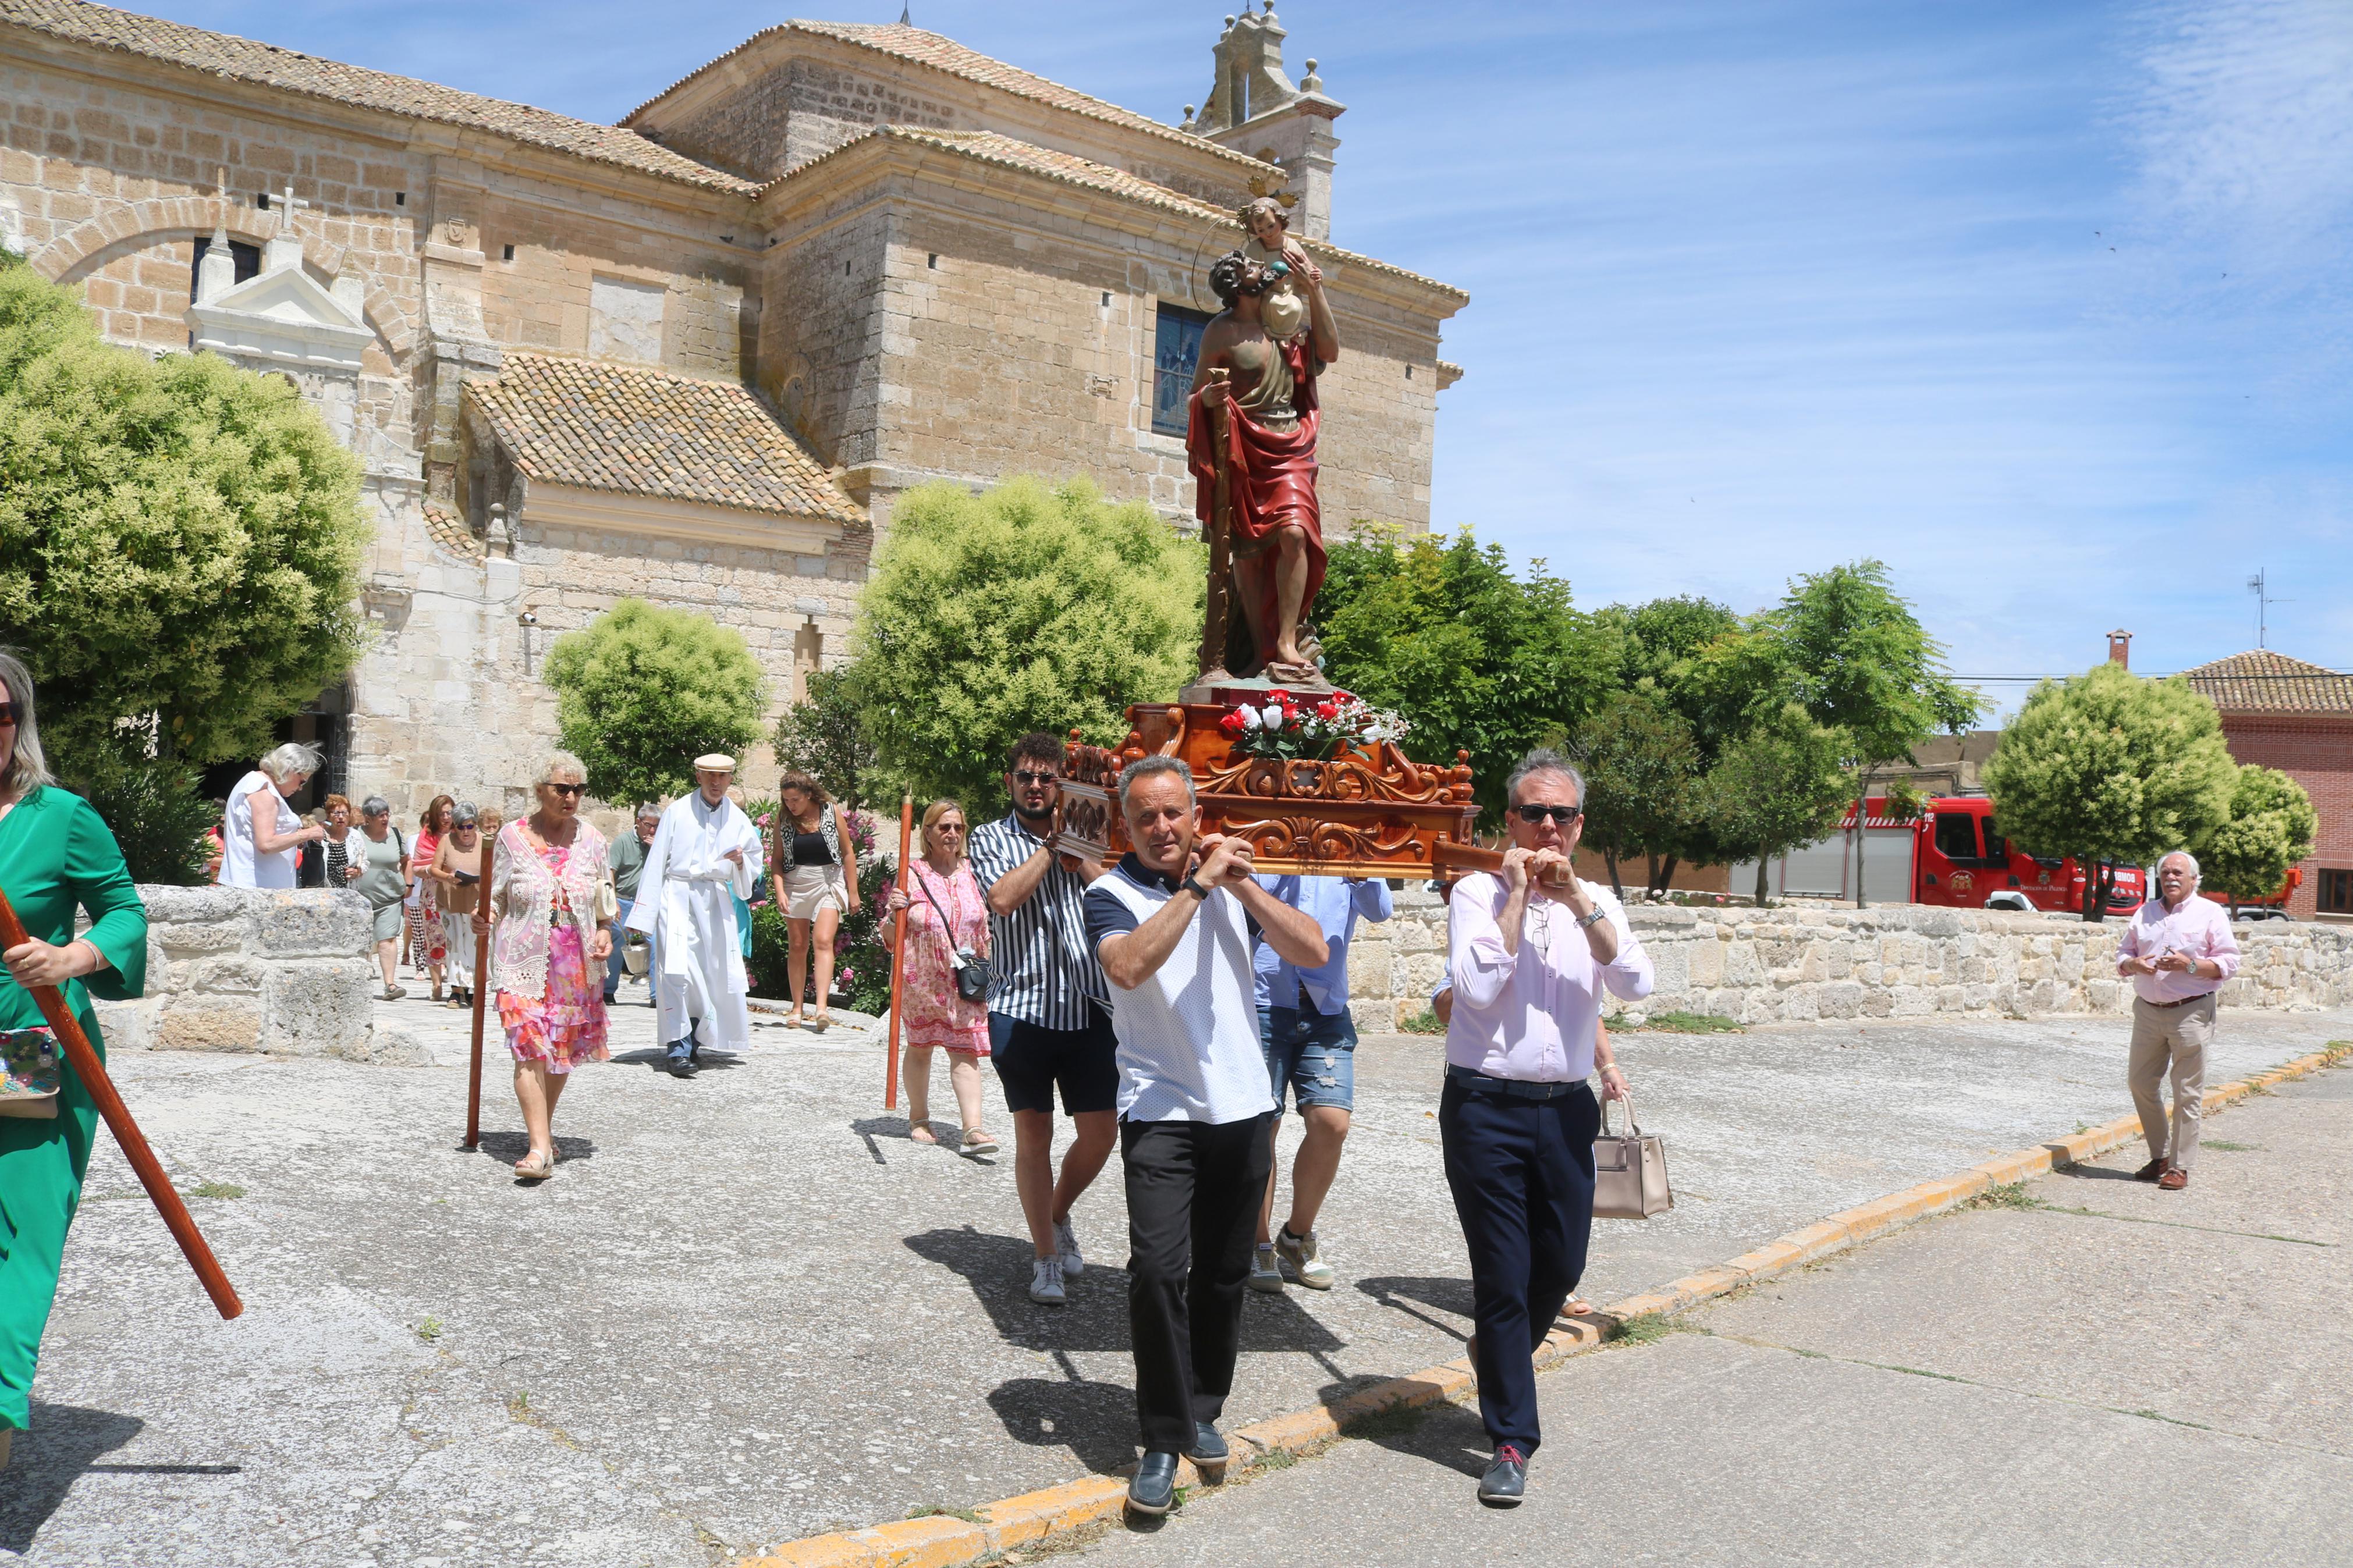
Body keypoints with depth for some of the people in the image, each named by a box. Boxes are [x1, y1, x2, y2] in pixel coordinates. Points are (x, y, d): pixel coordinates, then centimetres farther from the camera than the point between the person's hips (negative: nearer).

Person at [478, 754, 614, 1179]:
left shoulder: (590, 839, 7)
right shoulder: (512, 837, 1)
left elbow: (605, 899, 14)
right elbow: (497, 894, 8)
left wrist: (604, 932, -3)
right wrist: (483, 915, -13)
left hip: (577, 963, 3)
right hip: (524, 959, -3)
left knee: (564, 1050, 12)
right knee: (529, 1049, -14)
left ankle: (544, 1126, 32)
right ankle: (540, 1148, -17)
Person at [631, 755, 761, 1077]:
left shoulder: (738, 820, 12)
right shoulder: (677, 812, 3)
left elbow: (753, 868, 19)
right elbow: (656, 863, 1)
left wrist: (740, 861, -6)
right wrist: (644, 916, -4)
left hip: (715, 901, 3)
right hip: (677, 896, -3)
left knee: (713, 973, 1)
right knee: (676, 971, -16)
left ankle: (695, 1042, 16)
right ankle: (679, 1050, -14)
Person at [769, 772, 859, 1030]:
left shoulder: (832, 811, -5)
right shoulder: (783, 818, 0)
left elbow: (847, 853, 1)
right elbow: (776, 859, 4)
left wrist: (853, 892, 0)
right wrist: (779, 891, -10)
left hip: (829, 882, -2)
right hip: (795, 884, 2)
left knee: (823, 941, -16)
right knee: (797, 946, 6)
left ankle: (822, 1007, -25)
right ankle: (797, 1009, 15)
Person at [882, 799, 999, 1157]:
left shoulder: (973, 873, 6)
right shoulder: (912, 873, -3)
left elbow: (984, 928, 17)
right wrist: (894, 912, -23)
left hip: (965, 981, 1)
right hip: (920, 978, -1)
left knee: (966, 1051, -7)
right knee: (920, 1046, 11)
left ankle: (972, 1129, -13)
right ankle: (918, 1118, 30)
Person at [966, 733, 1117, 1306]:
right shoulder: (992, 838, 5)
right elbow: (1003, 898, -14)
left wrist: (1076, 849, -5)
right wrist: (1051, 846, -6)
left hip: (1090, 1007, 3)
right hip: (1022, 1007, -3)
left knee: (1101, 1134, 4)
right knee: (1034, 1135, 4)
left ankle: (1058, 1216, 32)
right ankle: (1046, 1257, 18)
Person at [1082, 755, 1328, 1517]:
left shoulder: (1231, 879, 7)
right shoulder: (1112, 892, -5)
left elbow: (1314, 952, -3)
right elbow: (1128, 966, -27)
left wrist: (1242, 886, -11)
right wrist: (1197, 885, -23)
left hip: (1244, 1109, 4)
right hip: (1160, 1111, -4)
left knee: (1224, 1274, 13)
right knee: (1158, 1269, -13)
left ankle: (1203, 1411, 31)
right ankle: (1164, 1441, 2)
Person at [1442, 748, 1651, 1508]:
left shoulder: (1597, 904, 8)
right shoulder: (1479, 893, -4)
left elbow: (1635, 984, -9)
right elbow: (1477, 985, -19)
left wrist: (1577, 900, -15)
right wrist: (1518, 895, -14)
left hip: (1565, 1110, 4)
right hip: (1486, 1108, -4)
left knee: (1561, 1266, 13)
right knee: (1503, 1276, 1)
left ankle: (1500, 1355, 44)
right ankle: (1512, 1440, 15)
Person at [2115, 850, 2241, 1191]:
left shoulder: (2210, 913, 2)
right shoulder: (2145, 913, 14)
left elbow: (2228, 963, -3)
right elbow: (2122, 953, 16)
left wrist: (2190, 965, -18)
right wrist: (2134, 964, -6)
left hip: (2190, 1012, -5)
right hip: (2148, 1010, 5)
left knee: (2187, 1093, -2)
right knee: (2141, 1083, 7)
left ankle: (2180, 1166, 5)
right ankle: (2160, 1157, 22)